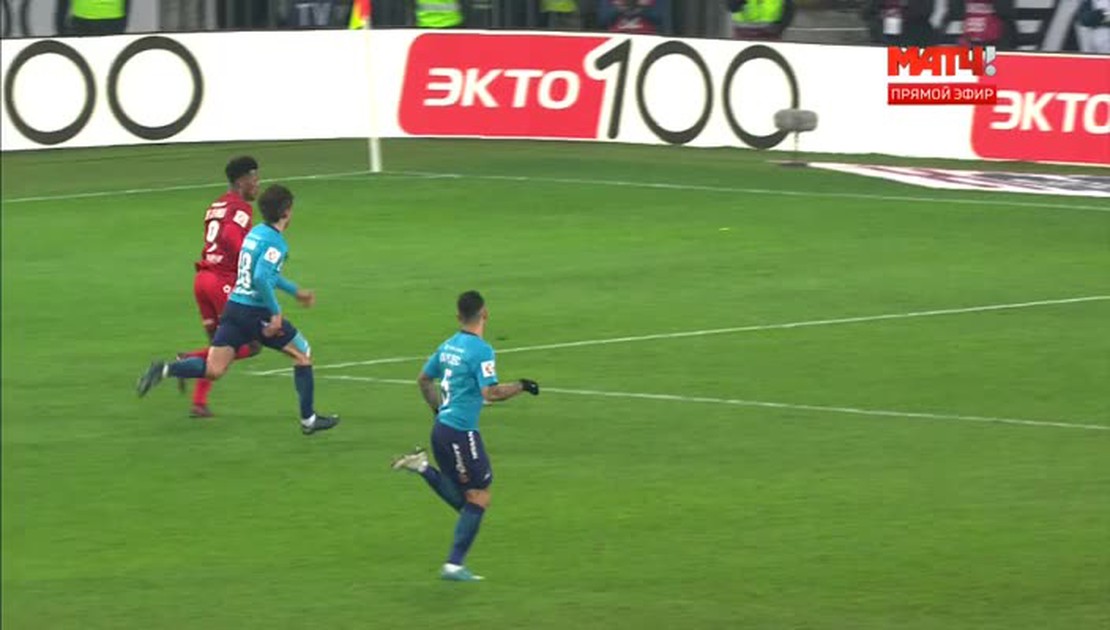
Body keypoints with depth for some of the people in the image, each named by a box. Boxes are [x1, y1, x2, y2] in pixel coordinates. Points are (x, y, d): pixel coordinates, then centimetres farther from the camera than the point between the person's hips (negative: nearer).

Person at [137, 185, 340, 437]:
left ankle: (165, 369, -19)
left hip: (233, 308, 7)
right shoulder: (275, 241, -13)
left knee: (213, 370, 3)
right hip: (256, 311, -7)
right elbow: (261, 278, -26)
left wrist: (295, 291, 38)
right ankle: (308, 419, 15)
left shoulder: (256, 232, 15)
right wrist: (276, 312, -20)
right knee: (303, 354, 12)